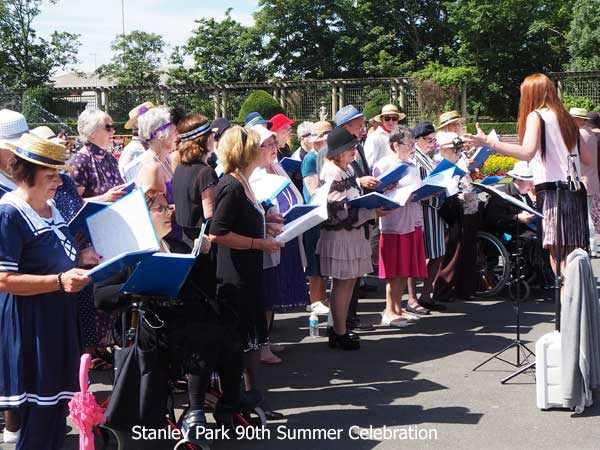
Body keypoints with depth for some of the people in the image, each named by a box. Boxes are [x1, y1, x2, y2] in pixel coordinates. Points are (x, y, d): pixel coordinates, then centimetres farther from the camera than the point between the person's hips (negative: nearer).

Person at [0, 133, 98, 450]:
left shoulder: (50, 207, 11)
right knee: (38, 413, -4)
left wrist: (78, 259, 8)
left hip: (58, 317, 9)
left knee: (57, 404, 15)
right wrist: (59, 281, -29)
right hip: (29, 325, -9)